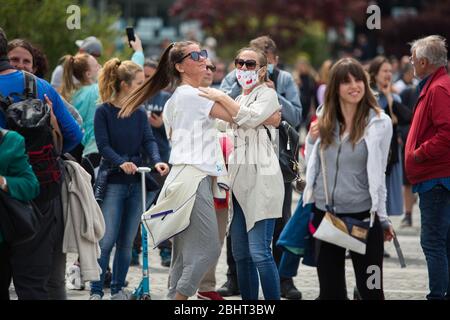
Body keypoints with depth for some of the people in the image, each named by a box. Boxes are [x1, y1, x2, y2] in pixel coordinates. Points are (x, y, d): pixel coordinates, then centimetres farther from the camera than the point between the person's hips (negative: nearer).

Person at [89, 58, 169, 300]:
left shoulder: (140, 113, 9)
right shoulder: (103, 112, -6)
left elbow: (148, 140, -1)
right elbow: (103, 145, -13)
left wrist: (157, 161, -21)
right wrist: (121, 162, -30)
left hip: (136, 182, 5)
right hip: (112, 182, -5)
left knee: (126, 242, 7)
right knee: (107, 241, -10)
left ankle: (118, 289, 17)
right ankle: (96, 291, -3)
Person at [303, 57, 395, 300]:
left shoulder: (379, 122, -6)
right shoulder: (324, 120, 7)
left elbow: (377, 173, 0)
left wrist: (382, 217, 2)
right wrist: (312, 139, 0)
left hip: (362, 214, -4)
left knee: (370, 288, -1)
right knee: (330, 289, 10)